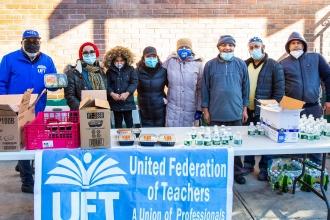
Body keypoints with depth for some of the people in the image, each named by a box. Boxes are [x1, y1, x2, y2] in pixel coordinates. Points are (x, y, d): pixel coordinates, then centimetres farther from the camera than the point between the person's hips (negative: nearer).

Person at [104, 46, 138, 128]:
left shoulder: (130, 69, 0)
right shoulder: (109, 71, 3)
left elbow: (134, 83, -6)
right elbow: (107, 85, -2)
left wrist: (127, 93, -20)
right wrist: (112, 94, -20)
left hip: (127, 101, -1)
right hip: (115, 102, 1)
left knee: (129, 121, 10)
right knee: (118, 122, 13)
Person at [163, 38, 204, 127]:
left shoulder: (197, 64, 0)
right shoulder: (170, 61, 1)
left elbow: (200, 88, 2)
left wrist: (199, 108, 0)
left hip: (190, 108, 0)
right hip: (172, 108, 0)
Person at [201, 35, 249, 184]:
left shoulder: (241, 64, 4)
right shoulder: (210, 65, 1)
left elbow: (245, 87, 8)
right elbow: (205, 88, 2)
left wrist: (244, 108, 6)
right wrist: (205, 110, 0)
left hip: (236, 113, 1)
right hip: (216, 114, -1)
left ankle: (237, 172, 23)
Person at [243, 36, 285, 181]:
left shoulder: (274, 66, -4)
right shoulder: (245, 65, 8)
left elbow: (279, 90, -6)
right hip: (247, 110, 4)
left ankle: (264, 168, 17)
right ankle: (248, 164, 28)